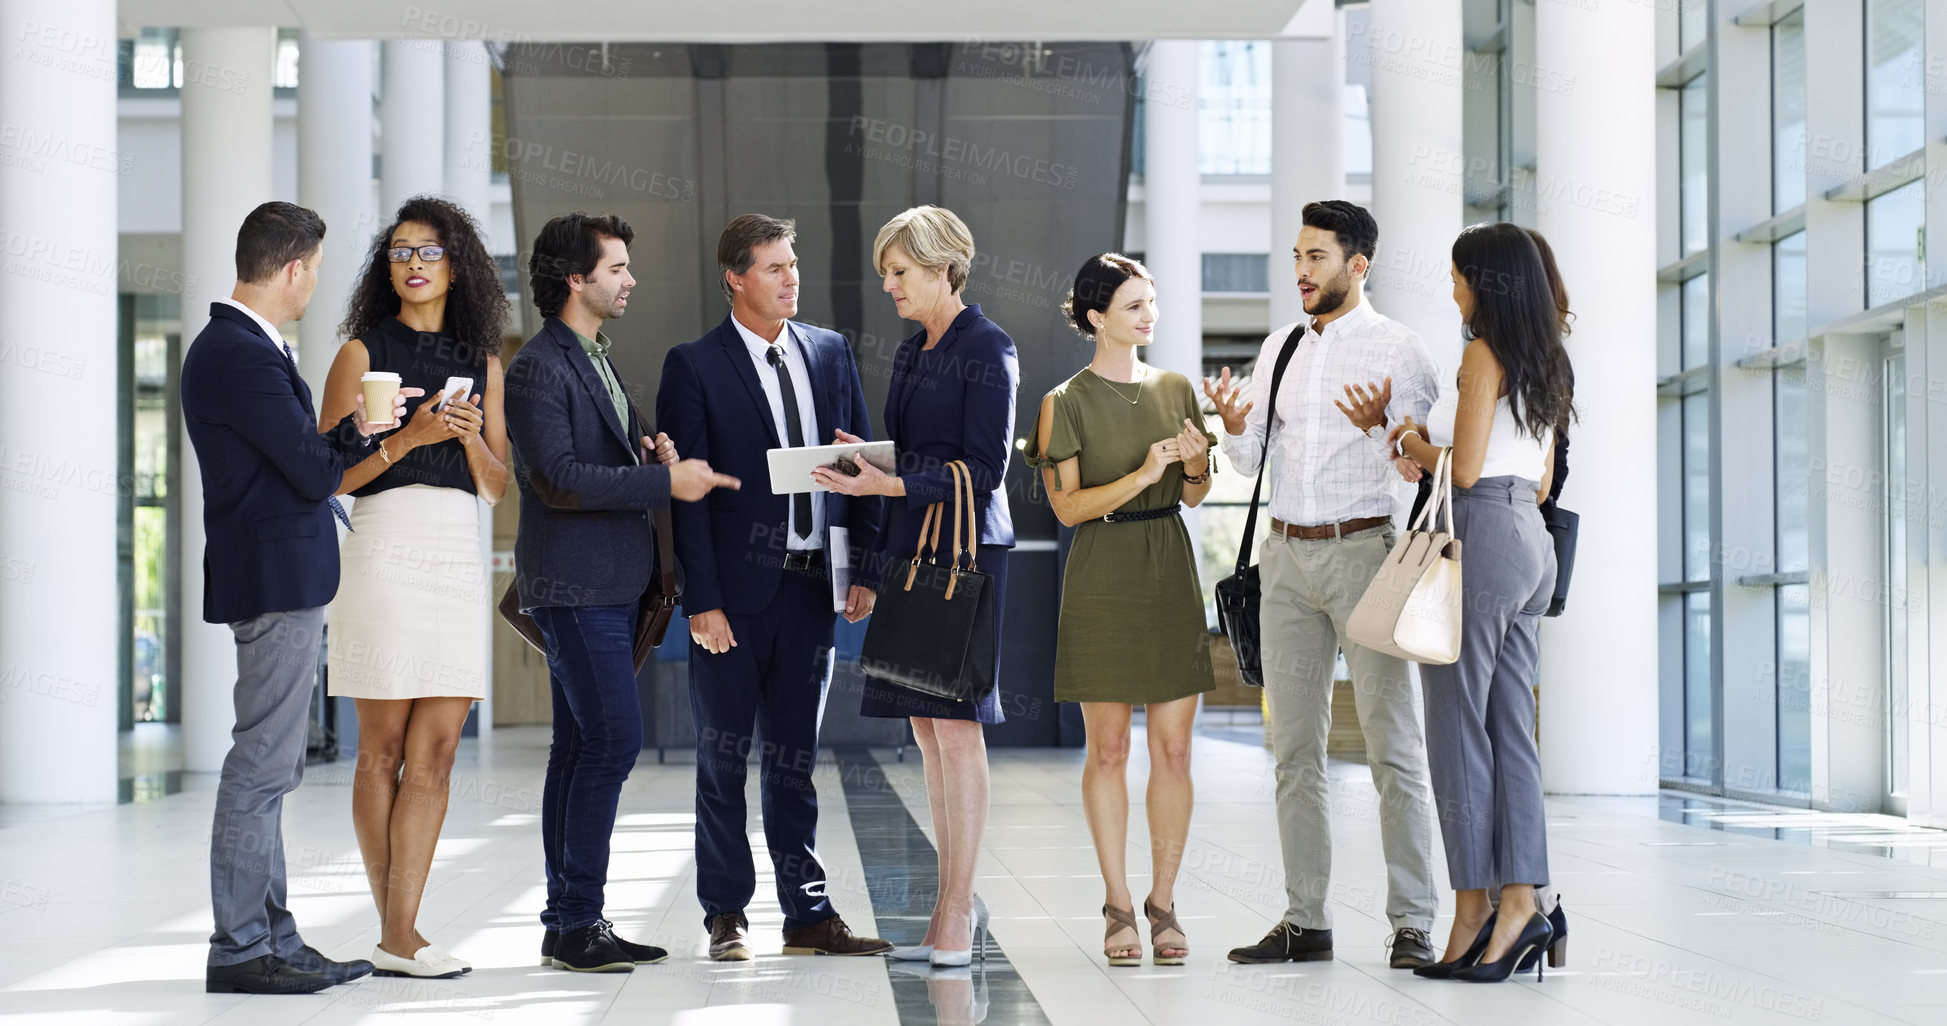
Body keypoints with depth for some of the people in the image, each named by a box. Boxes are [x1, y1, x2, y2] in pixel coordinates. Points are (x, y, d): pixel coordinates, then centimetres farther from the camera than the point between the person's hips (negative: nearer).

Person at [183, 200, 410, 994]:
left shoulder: (233, 347, 15)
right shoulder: (245, 357, -17)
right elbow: (314, 473, -17)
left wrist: (354, 429, 2)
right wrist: (358, 433, 2)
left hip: (281, 579, 11)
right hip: (277, 580, -11)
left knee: (270, 768, 13)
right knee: (261, 766, -7)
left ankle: (273, 937, 19)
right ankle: (240, 950, -2)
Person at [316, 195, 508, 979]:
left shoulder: (481, 362, 15)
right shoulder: (362, 353, 3)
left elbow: (496, 486, 14)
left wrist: (470, 436, -5)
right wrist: (408, 436, -14)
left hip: (458, 557, 4)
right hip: (384, 550, -4)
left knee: (435, 753, -2)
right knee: (384, 751, 0)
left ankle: (398, 934, -2)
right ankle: (397, 934, 7)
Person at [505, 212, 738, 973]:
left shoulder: (596, 360, 20)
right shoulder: (537, 370, -12)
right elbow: (558, 479, -20)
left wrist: (646, 448, 6)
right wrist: (665, 481, -19)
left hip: (614, 582, 10)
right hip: (574, 584, -10)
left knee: (583, 746, 10)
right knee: (614, 737, -13)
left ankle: (571, 923, 14)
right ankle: (573, 923, -7)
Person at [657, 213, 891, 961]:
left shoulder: (832, 353, 10)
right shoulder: (693, 366, -4)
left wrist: (864, 569, 4)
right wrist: (701, 600, -13)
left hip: (812, 583, 4)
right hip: (736, 586, -4)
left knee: (794, 757, 10)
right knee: (723, 757, 5)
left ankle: (807, 914, 15)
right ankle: (726, 918, 14)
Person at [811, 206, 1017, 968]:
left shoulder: (987, 349, -8)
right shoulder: (913, 352, 17)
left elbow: (982, 468, -13)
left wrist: (889, 484, -21)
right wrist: (864, 458, 2)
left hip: (966, 548, -8)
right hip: (910, 548, 8)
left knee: (954, 726, -8)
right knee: (926, 728, 8)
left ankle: (954, 917, -4)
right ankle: (958, 900, 16)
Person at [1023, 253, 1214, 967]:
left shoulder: (1175, 389, 10)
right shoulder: (1067, 401, -2)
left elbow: (1195, 495, 15)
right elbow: (1068, 506, -8)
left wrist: (1195, 466, -6)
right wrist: (1142, 474, -19)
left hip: (1170, 575, 4)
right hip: (1102, 581, -4)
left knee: (1173, 747, 2)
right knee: (1108, 746, 0)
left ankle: (1163, 903, 10)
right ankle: (1119, 907, 8)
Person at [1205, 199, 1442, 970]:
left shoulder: (1397, 349, -2)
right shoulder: (1280, 347, 14)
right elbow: (1249, 459, 14)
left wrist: (1382, 425, -25)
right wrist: (1234, 425, -7)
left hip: (1364, 549, -6)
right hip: (1287, 557, 6)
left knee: (1393, 747, -7)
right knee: (1294, 748, 8)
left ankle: (1413, 925, -5)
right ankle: (1305, 921, 14)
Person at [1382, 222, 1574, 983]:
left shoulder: (1483, 354, -11)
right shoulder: (1544, 362, 16)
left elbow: (1465, 468, -16)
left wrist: (1417, 447, 4)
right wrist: (1430, 441, 19)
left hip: (1481, 535, -9)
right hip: (1531, 542, 9)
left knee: (1457, 726, -2)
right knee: (1510, 727, 6)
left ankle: (1474, 911, 1)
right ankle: (1520, 904, 1)